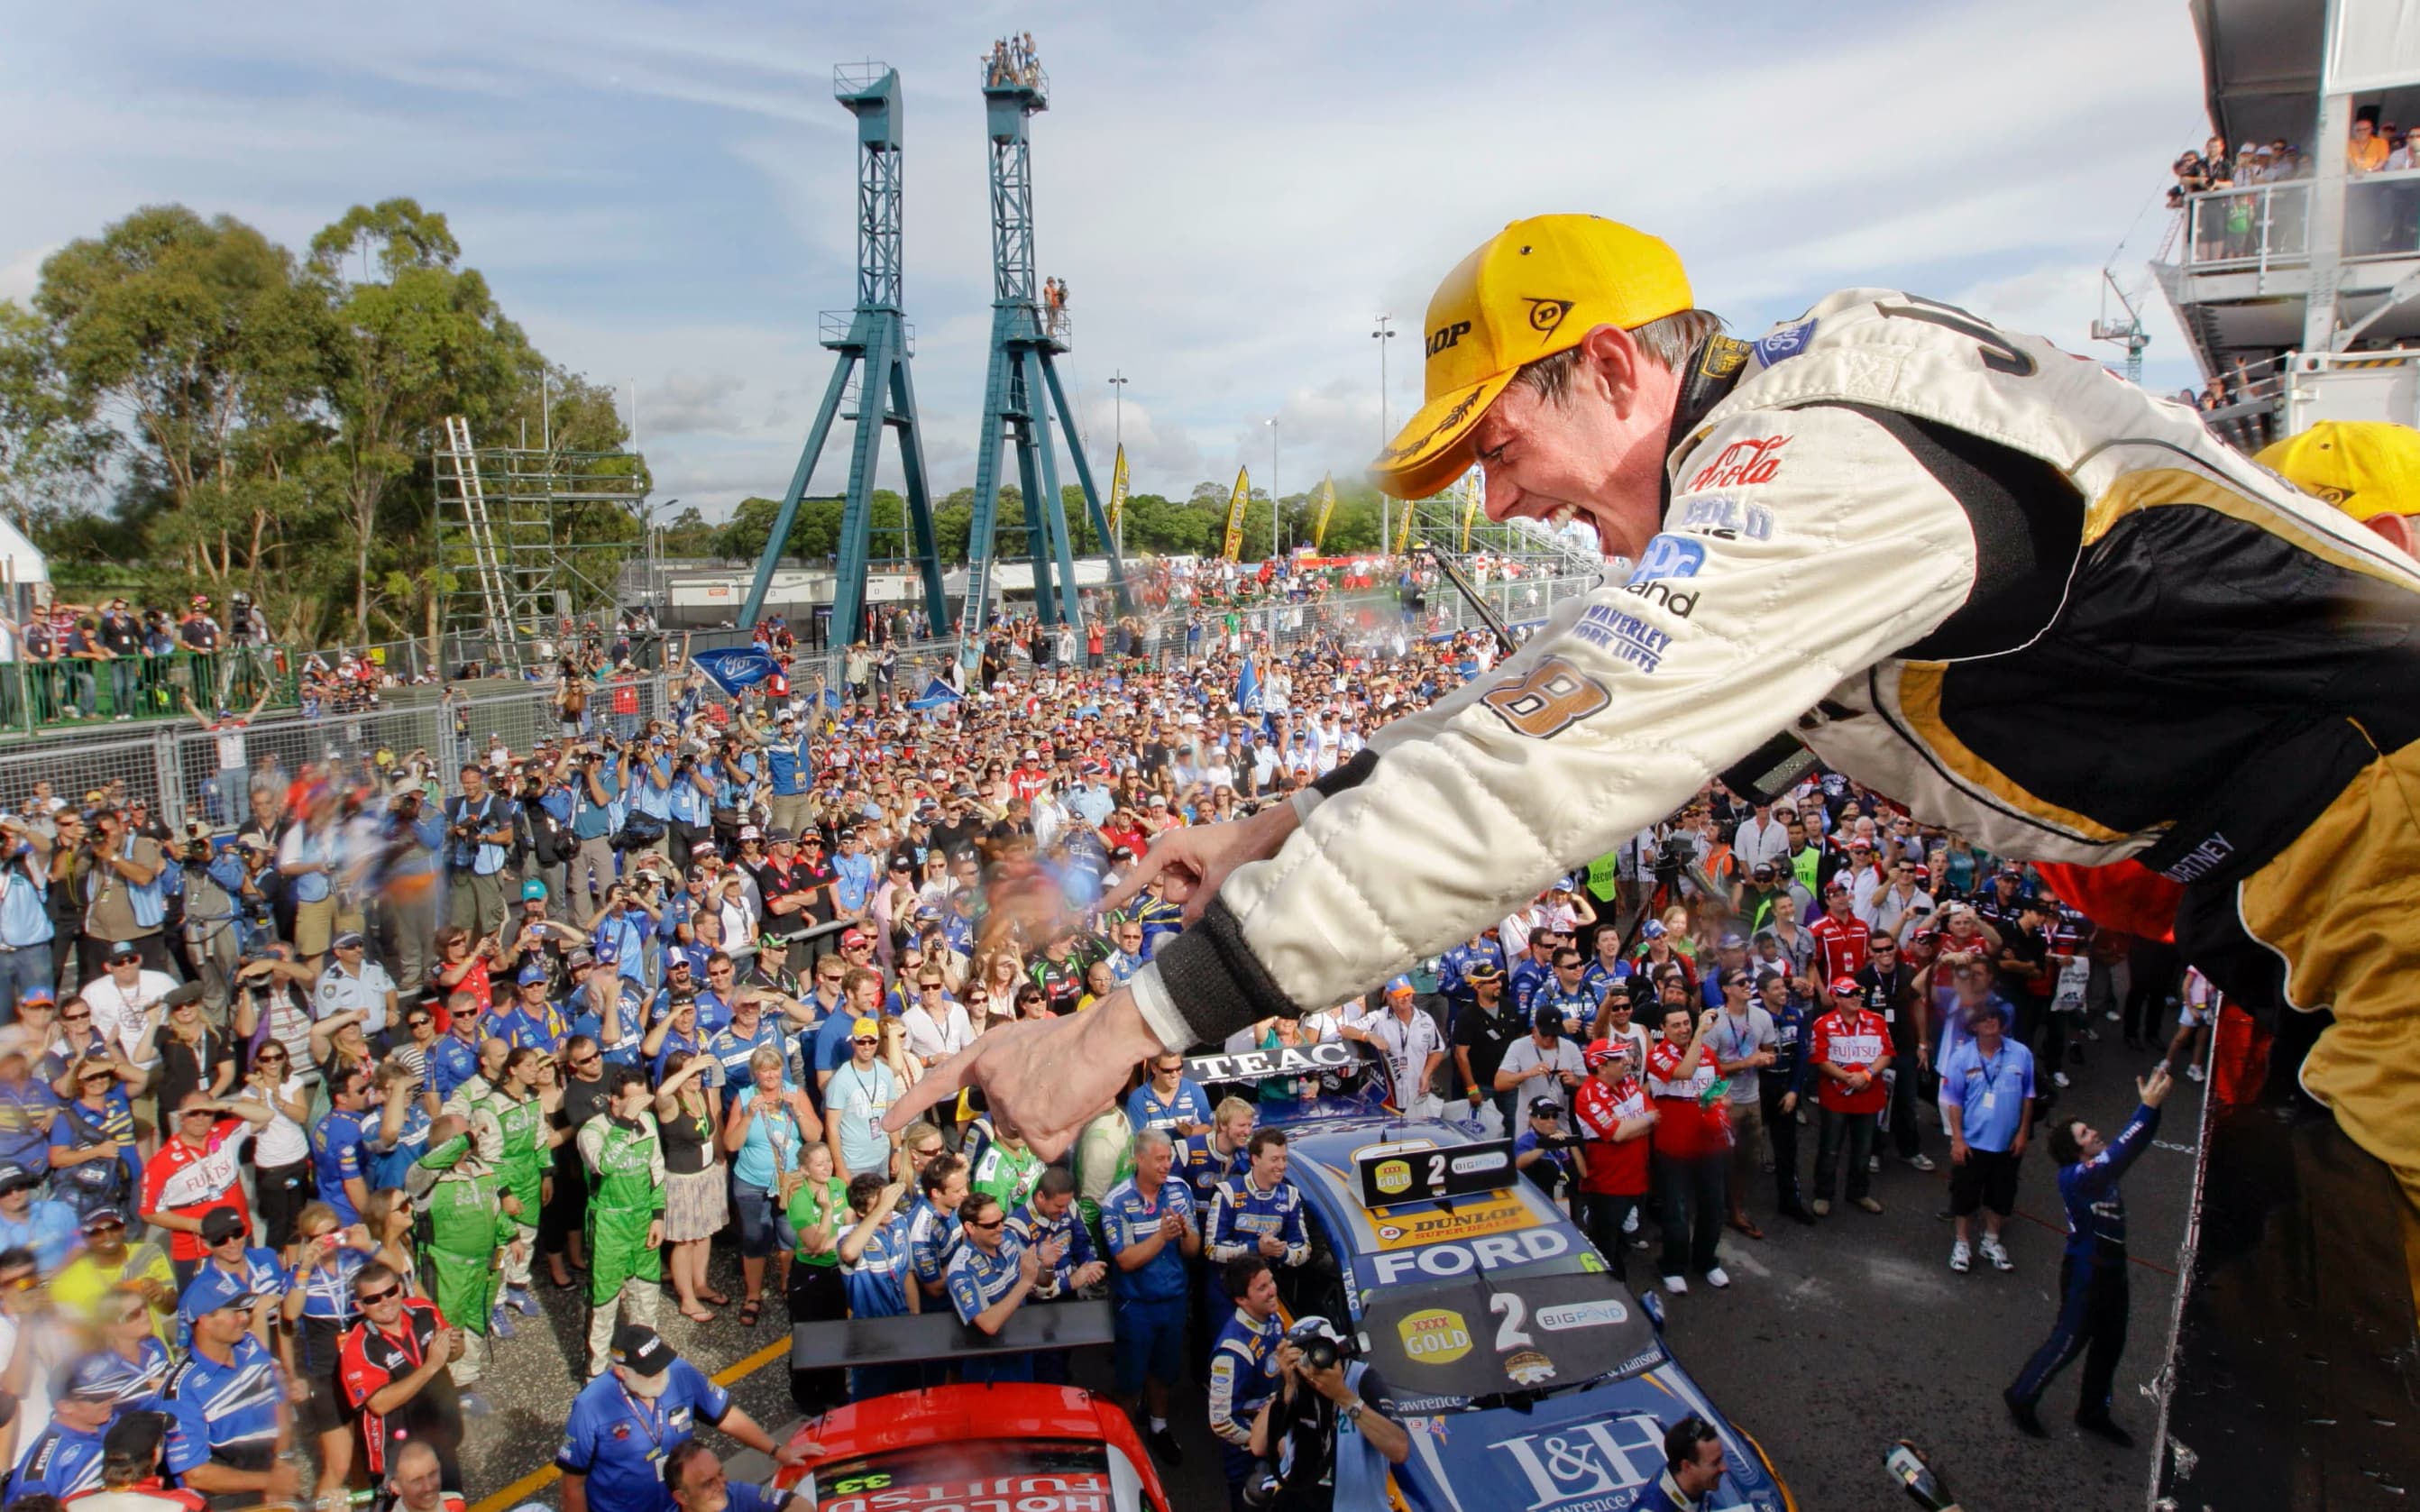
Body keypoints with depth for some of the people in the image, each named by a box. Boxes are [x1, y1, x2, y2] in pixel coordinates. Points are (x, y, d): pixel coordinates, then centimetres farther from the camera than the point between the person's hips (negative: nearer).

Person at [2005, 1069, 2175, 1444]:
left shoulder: (2102, 1169, 1)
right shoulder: (2074, 1177, -24)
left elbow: (2133, 1146, -5)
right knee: (2069, 1341, 3)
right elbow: (2119, 1152, -38)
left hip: (2111, 1269, 8)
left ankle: (2093, 1412, 35)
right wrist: (2148, 1107, -41)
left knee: (2110, 1343, 18)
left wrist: (2153, 1104, -20)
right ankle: (2021, 1397, 21)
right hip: (2085, 1271, -8)